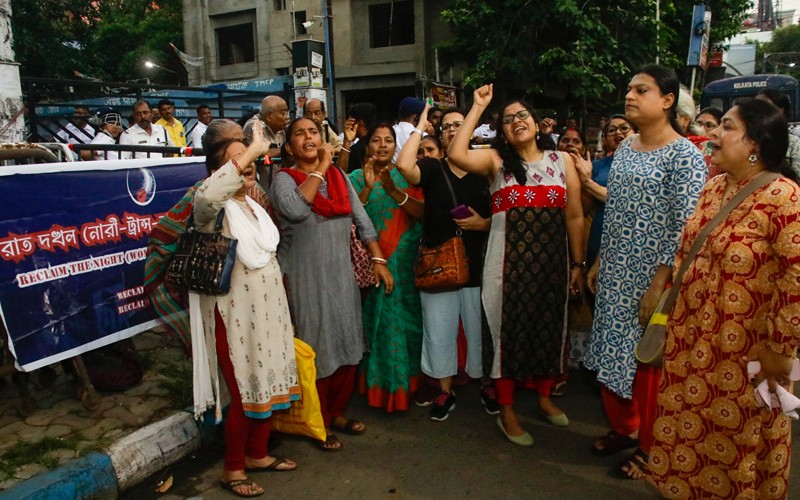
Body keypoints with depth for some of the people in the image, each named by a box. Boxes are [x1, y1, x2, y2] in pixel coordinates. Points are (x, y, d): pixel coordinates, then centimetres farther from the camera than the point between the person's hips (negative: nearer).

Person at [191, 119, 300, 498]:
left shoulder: (254, 205, 12)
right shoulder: (214, 210, -16)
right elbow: (205, 195, -42)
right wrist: (251, 151, -36)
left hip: (267, 310, 8)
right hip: (235, 316, -8)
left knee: (268, 384, 16)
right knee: (245, 394, 2)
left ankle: (257, 454, 35)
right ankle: (233, 469, 22)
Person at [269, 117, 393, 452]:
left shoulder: (340, 176, 10)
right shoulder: (284, 179, -6)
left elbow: (362, 220, 9)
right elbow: (296, 210, -28)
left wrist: (378, 260, 0)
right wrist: (320, 167, -18)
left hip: (342, 275, 5)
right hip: (306, 279, -5)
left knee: (348, 347, 12)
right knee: (317, 352, 3)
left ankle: (337, 412, 32)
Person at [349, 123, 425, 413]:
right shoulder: (358, 177, 6)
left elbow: (423, 212, -6)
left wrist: (394, 191, -20)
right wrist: (368, 187, -17)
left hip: (407, 261, 1)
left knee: (407, 318, 3)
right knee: (378, 320, 0)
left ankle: (408, 382, 19)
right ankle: (381, 385, 15)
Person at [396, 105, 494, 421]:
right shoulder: (432, 168, 0)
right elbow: (404, 165, -23)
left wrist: (483, 223, -12)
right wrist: (421, 127, -11)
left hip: (476, 266, 1)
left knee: (480, 331, 11)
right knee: (439, 332, 9)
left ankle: (488, 385, 33)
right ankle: (445, 392, 27)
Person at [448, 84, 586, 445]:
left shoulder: (561, 161, 7)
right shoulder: (497, 160, 1)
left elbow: (575, 217, 6)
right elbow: (456, 154, -18)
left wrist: (577, 264, 2)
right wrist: (477, 107, -11)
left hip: (552, 259, 3)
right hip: (509, 260, -2)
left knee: (549, 327, 13)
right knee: (509, 328, 4)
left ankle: (544, 397, 36)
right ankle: (507, 412, 19)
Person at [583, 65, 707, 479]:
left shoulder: (684, 155, -13)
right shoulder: (625, 148, 9)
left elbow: (684, 229, -16)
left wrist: (659, 286, -19)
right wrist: (599, 263, 13)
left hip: (652, 280, -6)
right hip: (615, 276, 7)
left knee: (648, 363, 7)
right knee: (613, 353, 15)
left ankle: (649, 448, 27)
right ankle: (623, 427, 36)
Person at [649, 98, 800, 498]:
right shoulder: (714, 187, 4)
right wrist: (670, 314, 15)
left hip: (743, 354, -7)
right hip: (693, 342, 7)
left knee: (734, 442, 15)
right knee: (689, 433, 21)